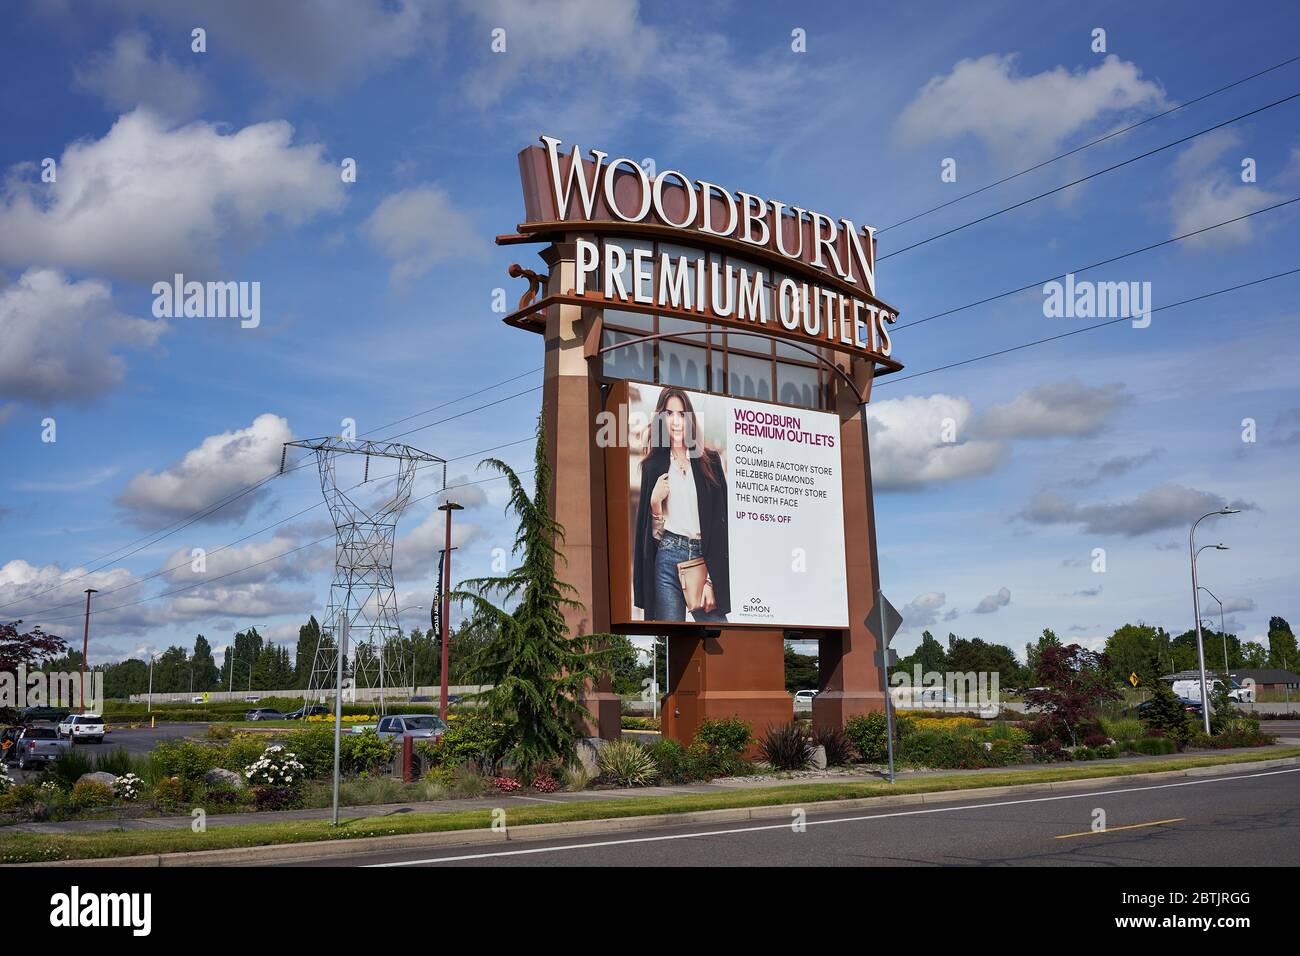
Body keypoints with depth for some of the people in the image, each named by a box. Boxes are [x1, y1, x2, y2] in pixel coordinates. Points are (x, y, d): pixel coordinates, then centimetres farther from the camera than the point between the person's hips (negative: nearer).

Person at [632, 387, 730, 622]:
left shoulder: (709, 461, 6)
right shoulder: (653, 464, 8)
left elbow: (719, 521, 1)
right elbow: (654, 533, 10)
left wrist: (712, 579, -5)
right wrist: (655, 501, -10)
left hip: (705, 558, 0)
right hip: (667, 561, 0)